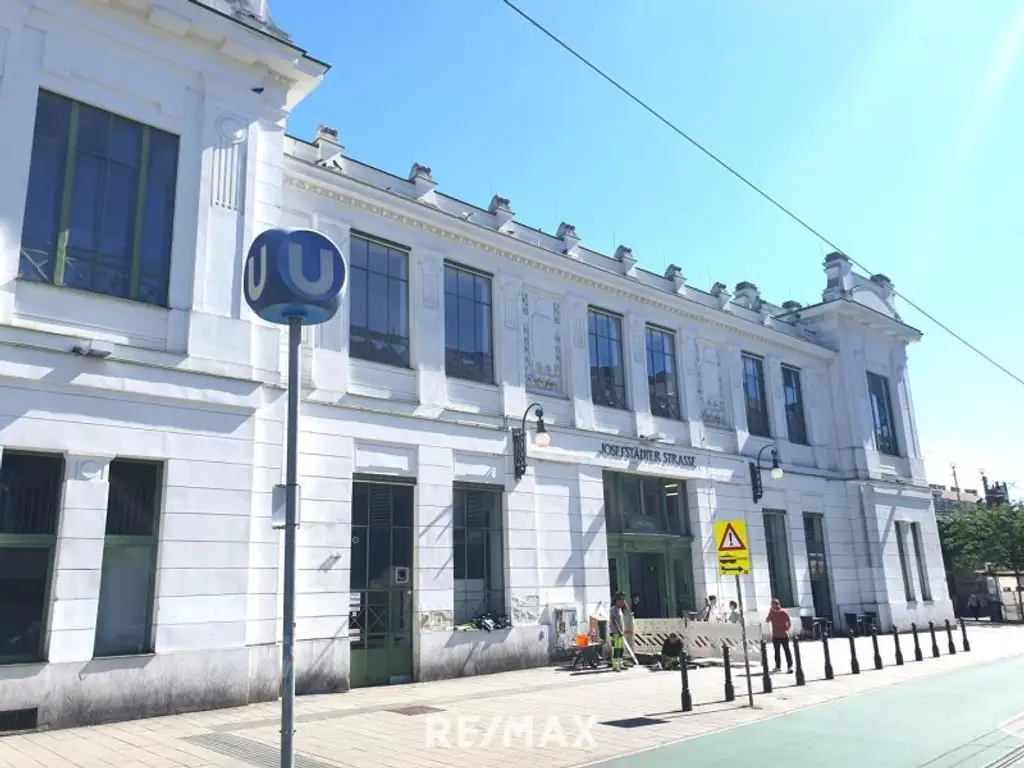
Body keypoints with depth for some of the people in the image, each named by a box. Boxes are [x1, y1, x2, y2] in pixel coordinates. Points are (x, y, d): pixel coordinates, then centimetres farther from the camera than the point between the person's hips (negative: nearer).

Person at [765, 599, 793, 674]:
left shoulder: (772, 612, -6)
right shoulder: (784, 612, 2)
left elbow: (767, 620, 5)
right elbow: (789, 622, 2)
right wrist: (787, 629, 14)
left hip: (776, 635, -2)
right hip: (785, 634, 2)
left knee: (777, 651, 8)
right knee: (787, 650, 4)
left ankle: (778, 666, 14)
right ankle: (790, 666, -5)